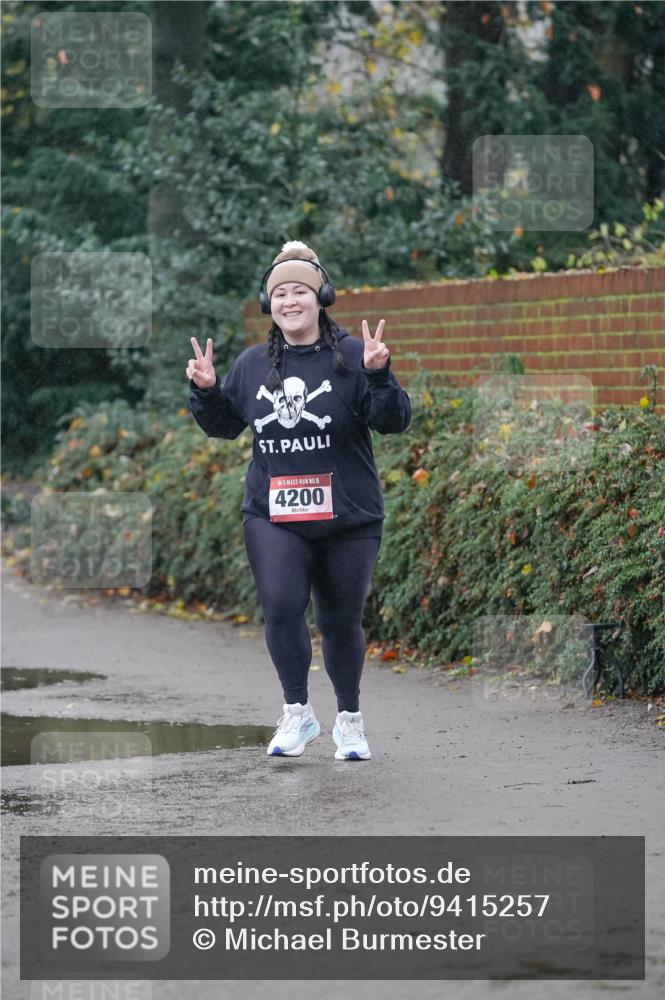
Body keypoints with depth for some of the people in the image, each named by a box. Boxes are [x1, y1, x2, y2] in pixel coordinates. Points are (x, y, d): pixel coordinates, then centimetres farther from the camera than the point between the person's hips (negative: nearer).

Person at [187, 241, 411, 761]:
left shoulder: (351, 355, -5)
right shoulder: (253, 364, 7)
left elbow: (393, 421, -11)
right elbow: (224, 425, 19)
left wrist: (378, 374, -26)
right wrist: (205, 391, 1)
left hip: (348, 517, -2)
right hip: (272, 516, 2)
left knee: (341, 621, 9)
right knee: (281, 606, -18)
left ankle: (350, 718, 30)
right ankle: (297, 713, -1)